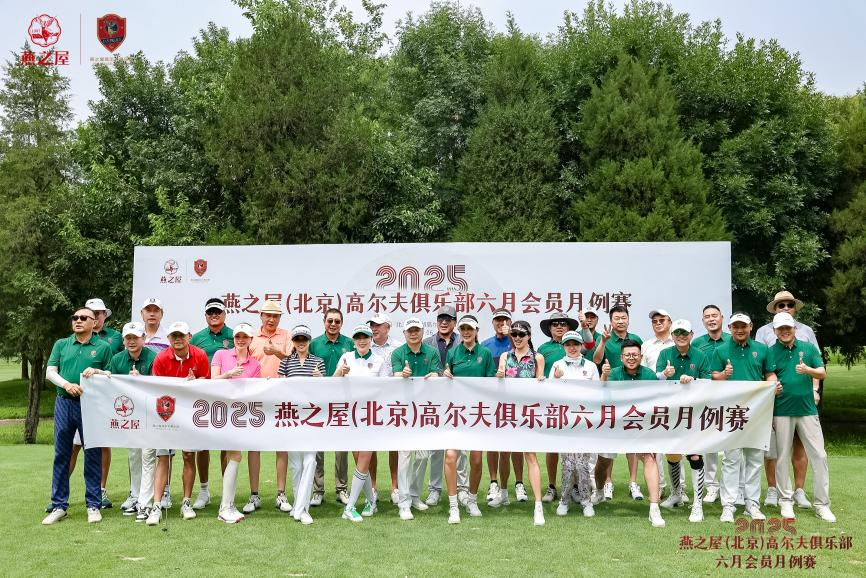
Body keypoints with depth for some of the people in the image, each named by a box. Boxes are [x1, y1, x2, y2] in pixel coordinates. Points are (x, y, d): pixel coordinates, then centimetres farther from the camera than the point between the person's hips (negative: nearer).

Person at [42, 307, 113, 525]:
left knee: (93, 455, 2)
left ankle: (93, 505, 11)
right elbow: (50, 372, 5)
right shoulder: (61, 344, 12)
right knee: (61, 455, 6)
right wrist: (67, 384, -12)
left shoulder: (103, 347, 5)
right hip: (64, 403, 2)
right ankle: (59, 506, 14)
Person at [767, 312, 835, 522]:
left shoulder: (808, 348, 7)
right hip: (781, 411, -1)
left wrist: (808, 370, -18)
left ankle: (822, 504, 10)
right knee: (782, 457, 5)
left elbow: (822, 374, 1)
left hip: (807, 409, 1)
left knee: (819, 456, 0)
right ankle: (785, 501, 17)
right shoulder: (770, 352, 2)